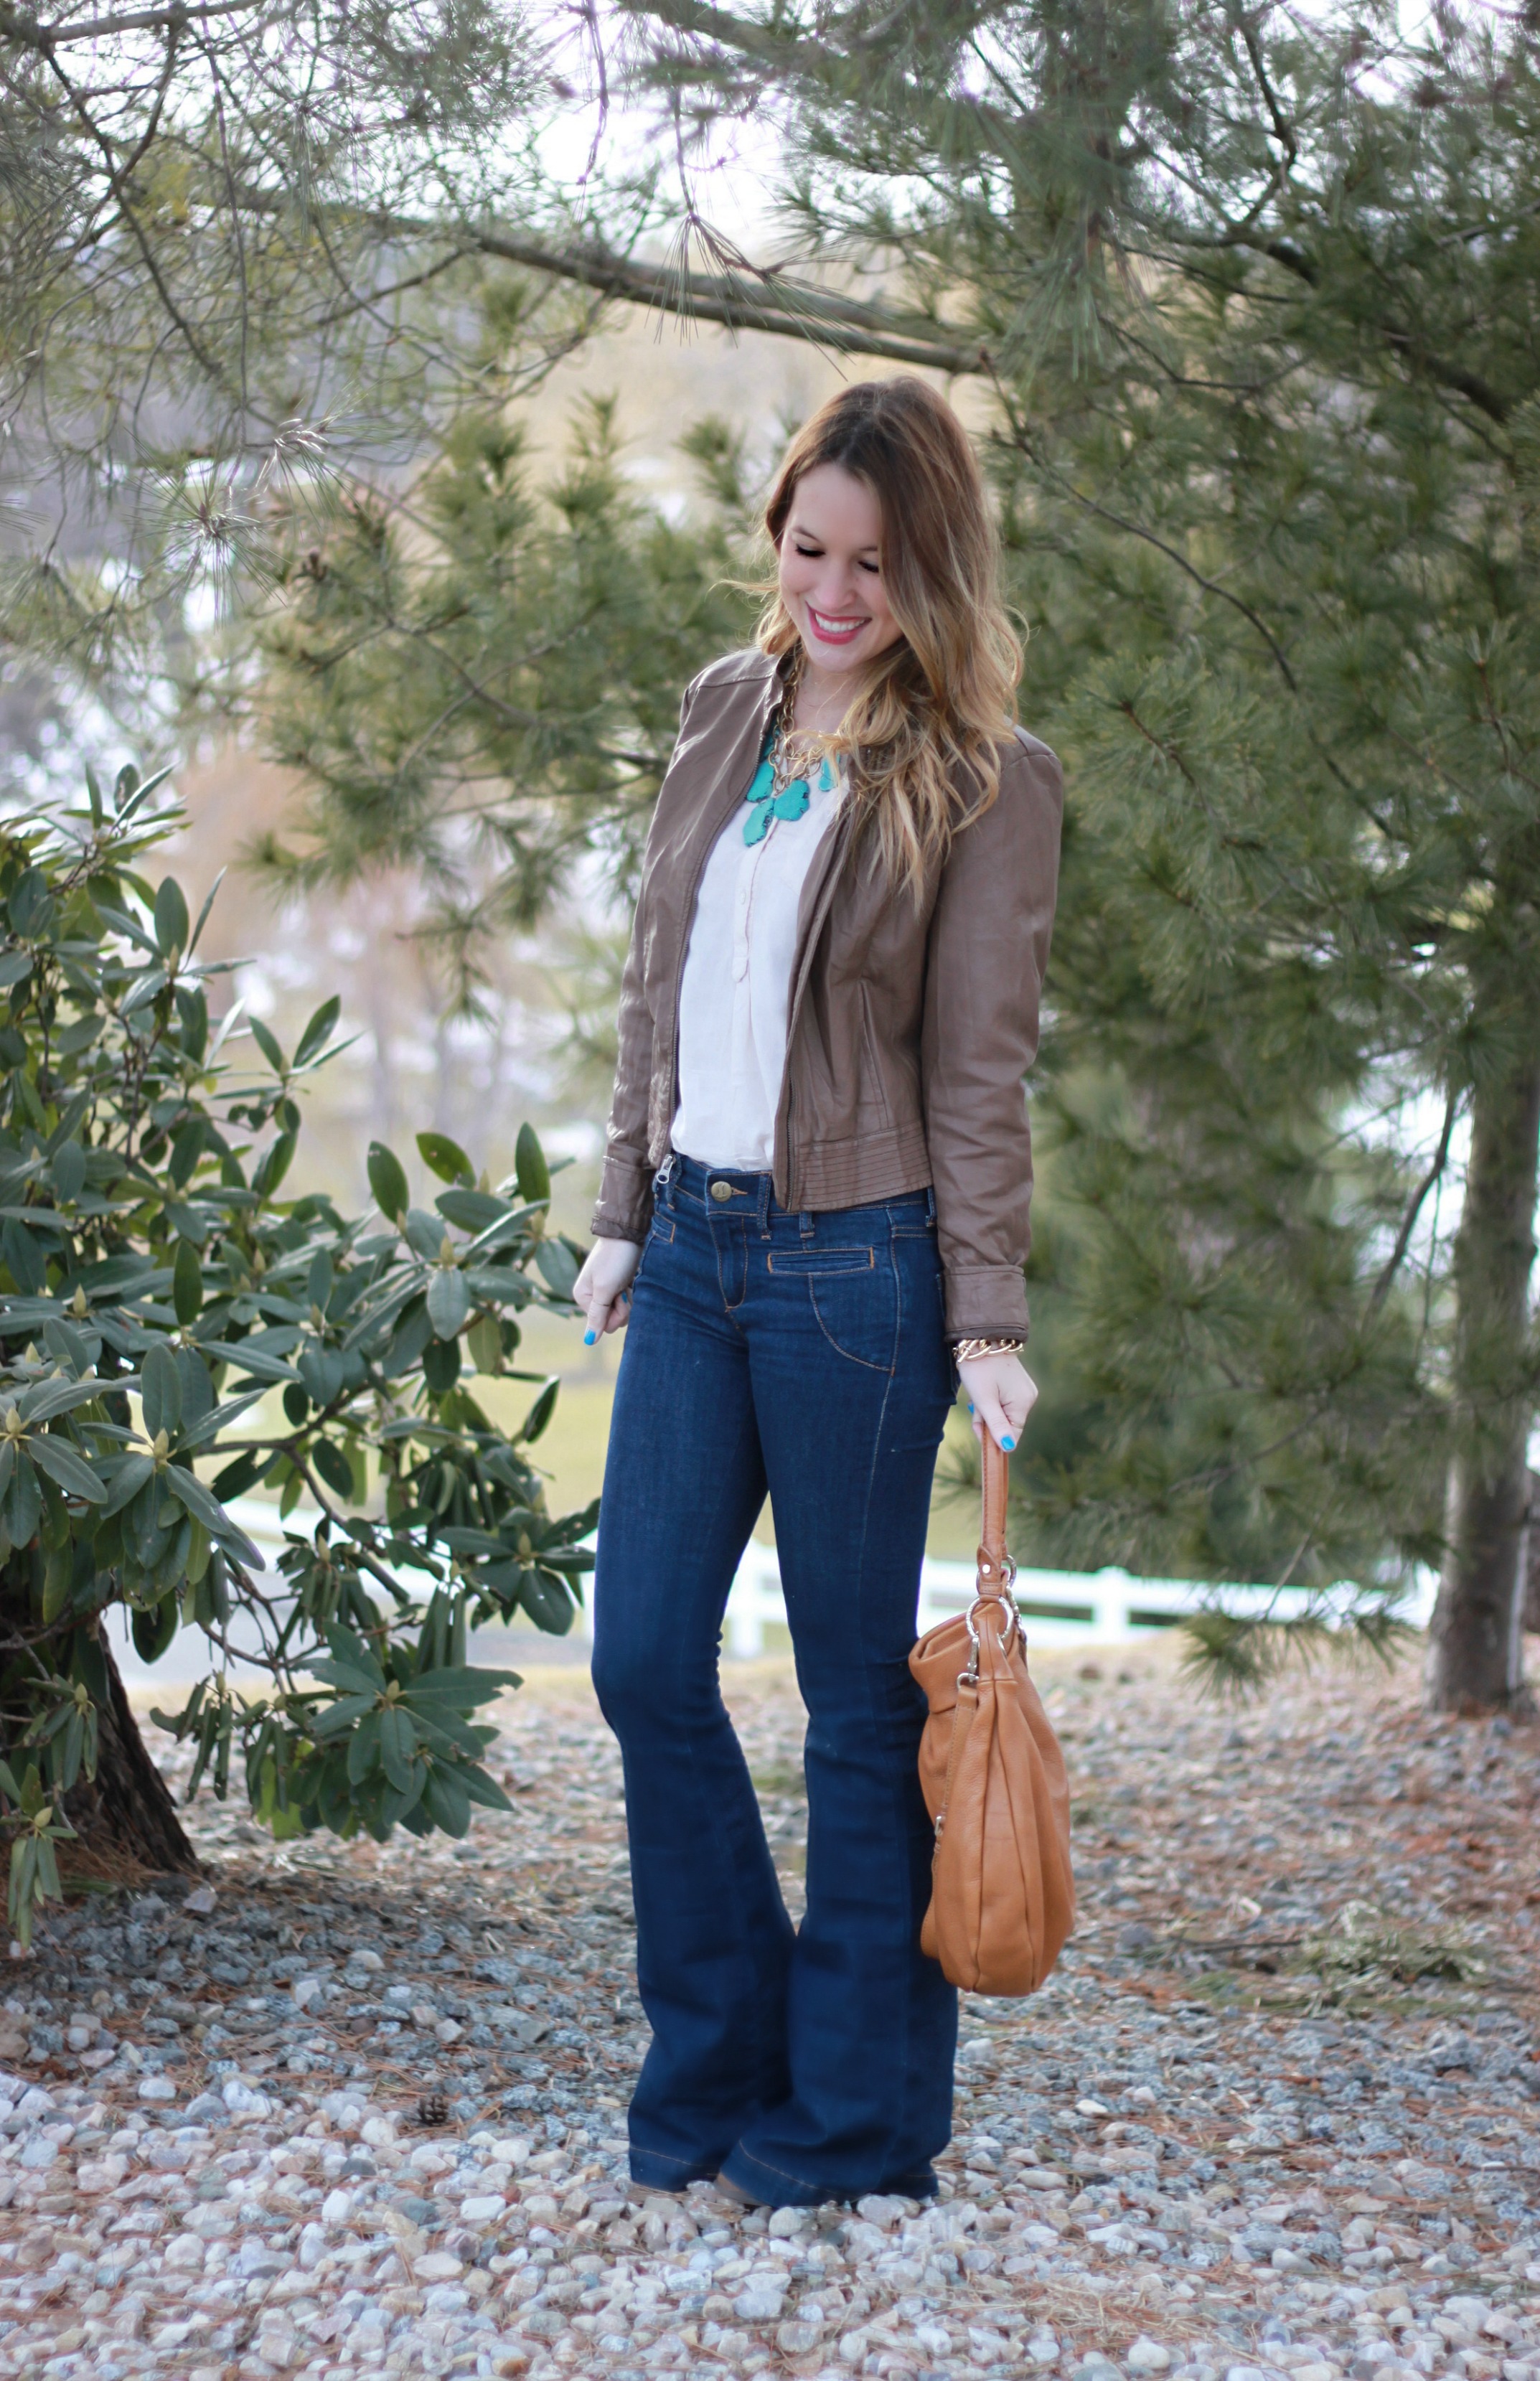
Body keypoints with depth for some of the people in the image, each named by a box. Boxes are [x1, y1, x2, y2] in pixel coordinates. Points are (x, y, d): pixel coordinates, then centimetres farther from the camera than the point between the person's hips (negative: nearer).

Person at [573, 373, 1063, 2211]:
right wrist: (624, 1211, 13)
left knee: (857, 1696, 5)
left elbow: (980, 1073, -9)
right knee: (644, 1664, 7)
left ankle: (862, 2112, 19)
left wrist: (989, 1322, -13)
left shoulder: (986, 783, -7)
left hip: (853, 1265, -6)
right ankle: (716, 2062, 25)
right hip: (691, 1246, 6)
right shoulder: (726, 714, 10)